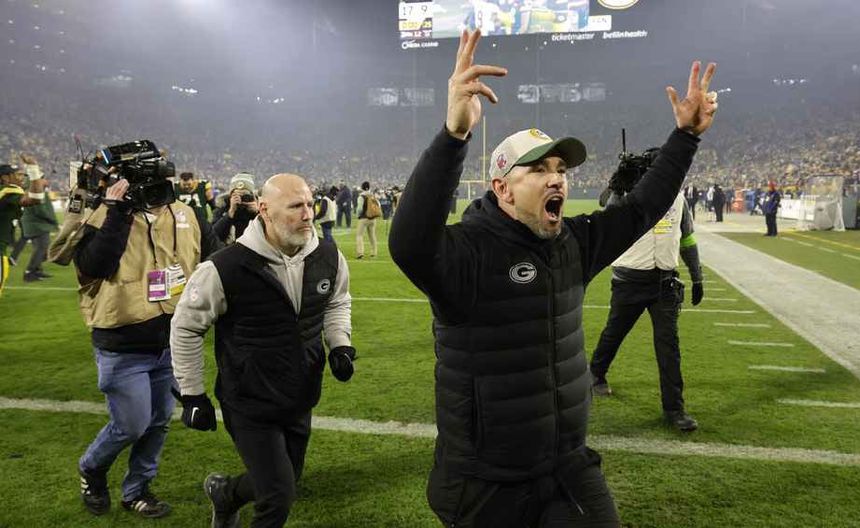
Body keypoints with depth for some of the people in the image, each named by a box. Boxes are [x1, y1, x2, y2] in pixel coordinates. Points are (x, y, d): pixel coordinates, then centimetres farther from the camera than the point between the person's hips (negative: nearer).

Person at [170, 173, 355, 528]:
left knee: (279, 484, 22)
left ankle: (224, 493, 54)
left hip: (301, 402, 6)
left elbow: (337, 302, 13)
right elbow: (185, 327, -8)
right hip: (250, 406, -5)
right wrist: (192, 395, -4)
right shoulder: (226, 268, -24)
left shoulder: (328, 257, -10)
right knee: (279, 498, -3)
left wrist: (340, 344, -5)